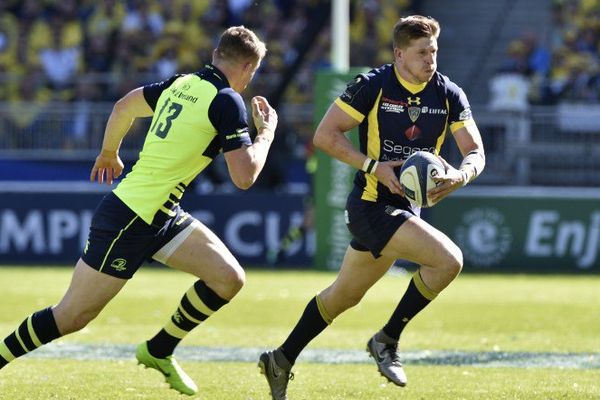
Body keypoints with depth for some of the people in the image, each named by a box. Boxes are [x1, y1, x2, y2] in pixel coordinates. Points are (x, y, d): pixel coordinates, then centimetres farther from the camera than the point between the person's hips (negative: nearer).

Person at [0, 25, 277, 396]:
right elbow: (244, 176, -18)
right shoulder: (227, 102, -16)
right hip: (129, 221, -9)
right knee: (71, 317, -1)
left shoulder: (181, 84, 8)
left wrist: (109, 152, 38)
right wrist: (267, 130, -3)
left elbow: (124, 107, 22)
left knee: (229, 277, 1)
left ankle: (159, 351, 15)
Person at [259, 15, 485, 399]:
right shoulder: (372, 85, -13)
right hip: (372, 204, -7)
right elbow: (325, 134, -11)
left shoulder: (449, 94, 1)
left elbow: (475, 151, 3)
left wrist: (460, 175, -20)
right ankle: (387, 340, -9)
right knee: (449, 260, -23)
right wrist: (374, 167, -20)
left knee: (345, 295, 18)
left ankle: (282, 361, 32)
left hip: (407, 207, 7)